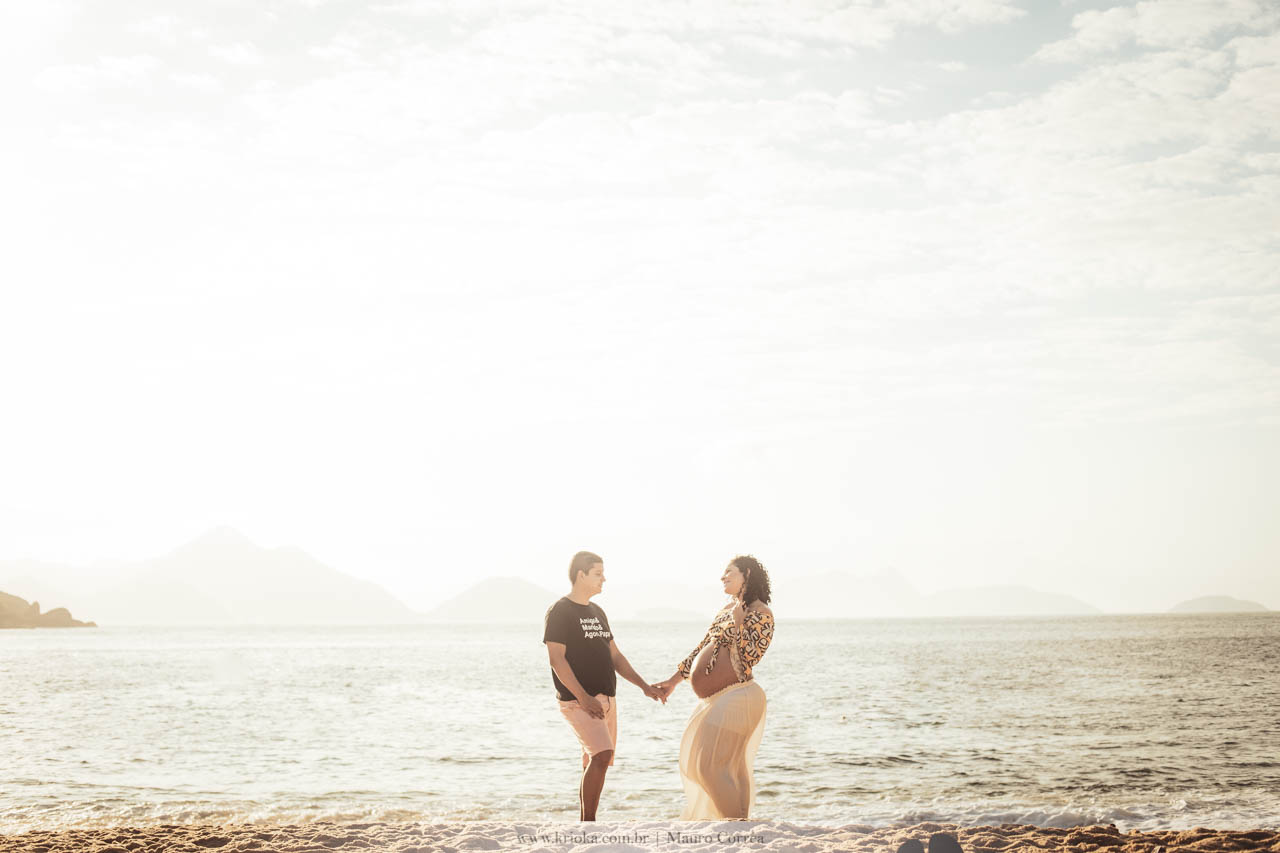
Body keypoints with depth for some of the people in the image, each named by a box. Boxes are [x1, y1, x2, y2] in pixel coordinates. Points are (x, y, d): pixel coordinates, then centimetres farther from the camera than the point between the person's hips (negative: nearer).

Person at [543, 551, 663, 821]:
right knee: (601, 756, -22)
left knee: (594, 764, 8)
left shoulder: (597, 612, 18)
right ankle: (588, 825, -17)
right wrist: (583, 697, -21)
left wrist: (643, 685, 10)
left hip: (606, 699, 8)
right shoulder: (559, 611, -7)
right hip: (579, 700, -8)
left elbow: (614, 656, 21)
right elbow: (557, 659, -14)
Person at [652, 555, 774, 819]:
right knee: (696, 762, 16)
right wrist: (674, 680, 23)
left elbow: (749, 657, -19)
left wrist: (738, 621, -22)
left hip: (735, 698, -9)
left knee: (713, 765, -11)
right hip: (717, 699, 10)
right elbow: (704, 647, 22)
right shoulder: (728, 608, 16)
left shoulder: (761, 614, -9)